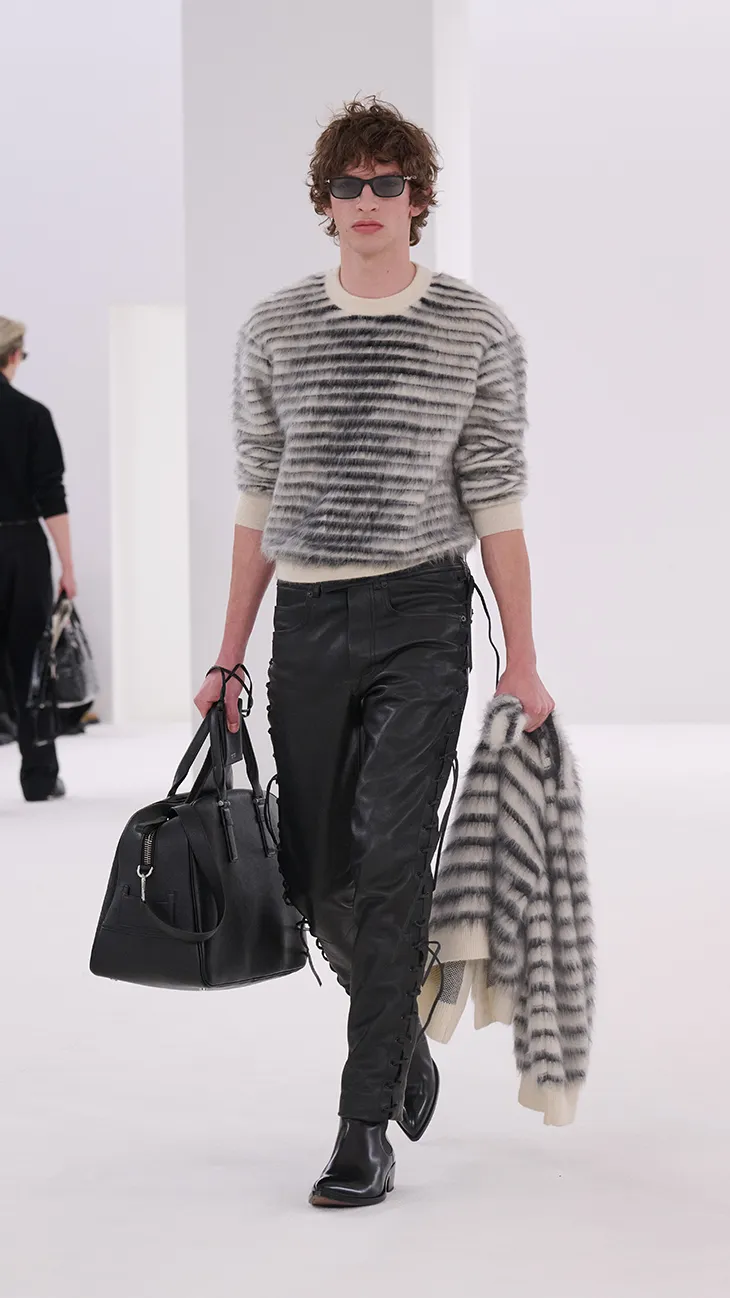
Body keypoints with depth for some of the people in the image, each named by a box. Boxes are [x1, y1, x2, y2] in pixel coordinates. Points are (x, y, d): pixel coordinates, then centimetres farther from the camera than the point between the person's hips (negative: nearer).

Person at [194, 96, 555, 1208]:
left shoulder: (474, 329, 2)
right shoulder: (276, 328, 9)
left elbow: (497, 502, 1)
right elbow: (258, 503, 12)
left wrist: (523, 658, -3)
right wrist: (230, 654, 9)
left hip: (422, 619, -3)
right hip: (308, 622, 3)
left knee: (390, 860, -12)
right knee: (316, 874, 7)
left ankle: (367, 1127, -8)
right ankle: (401, 1041, 34)